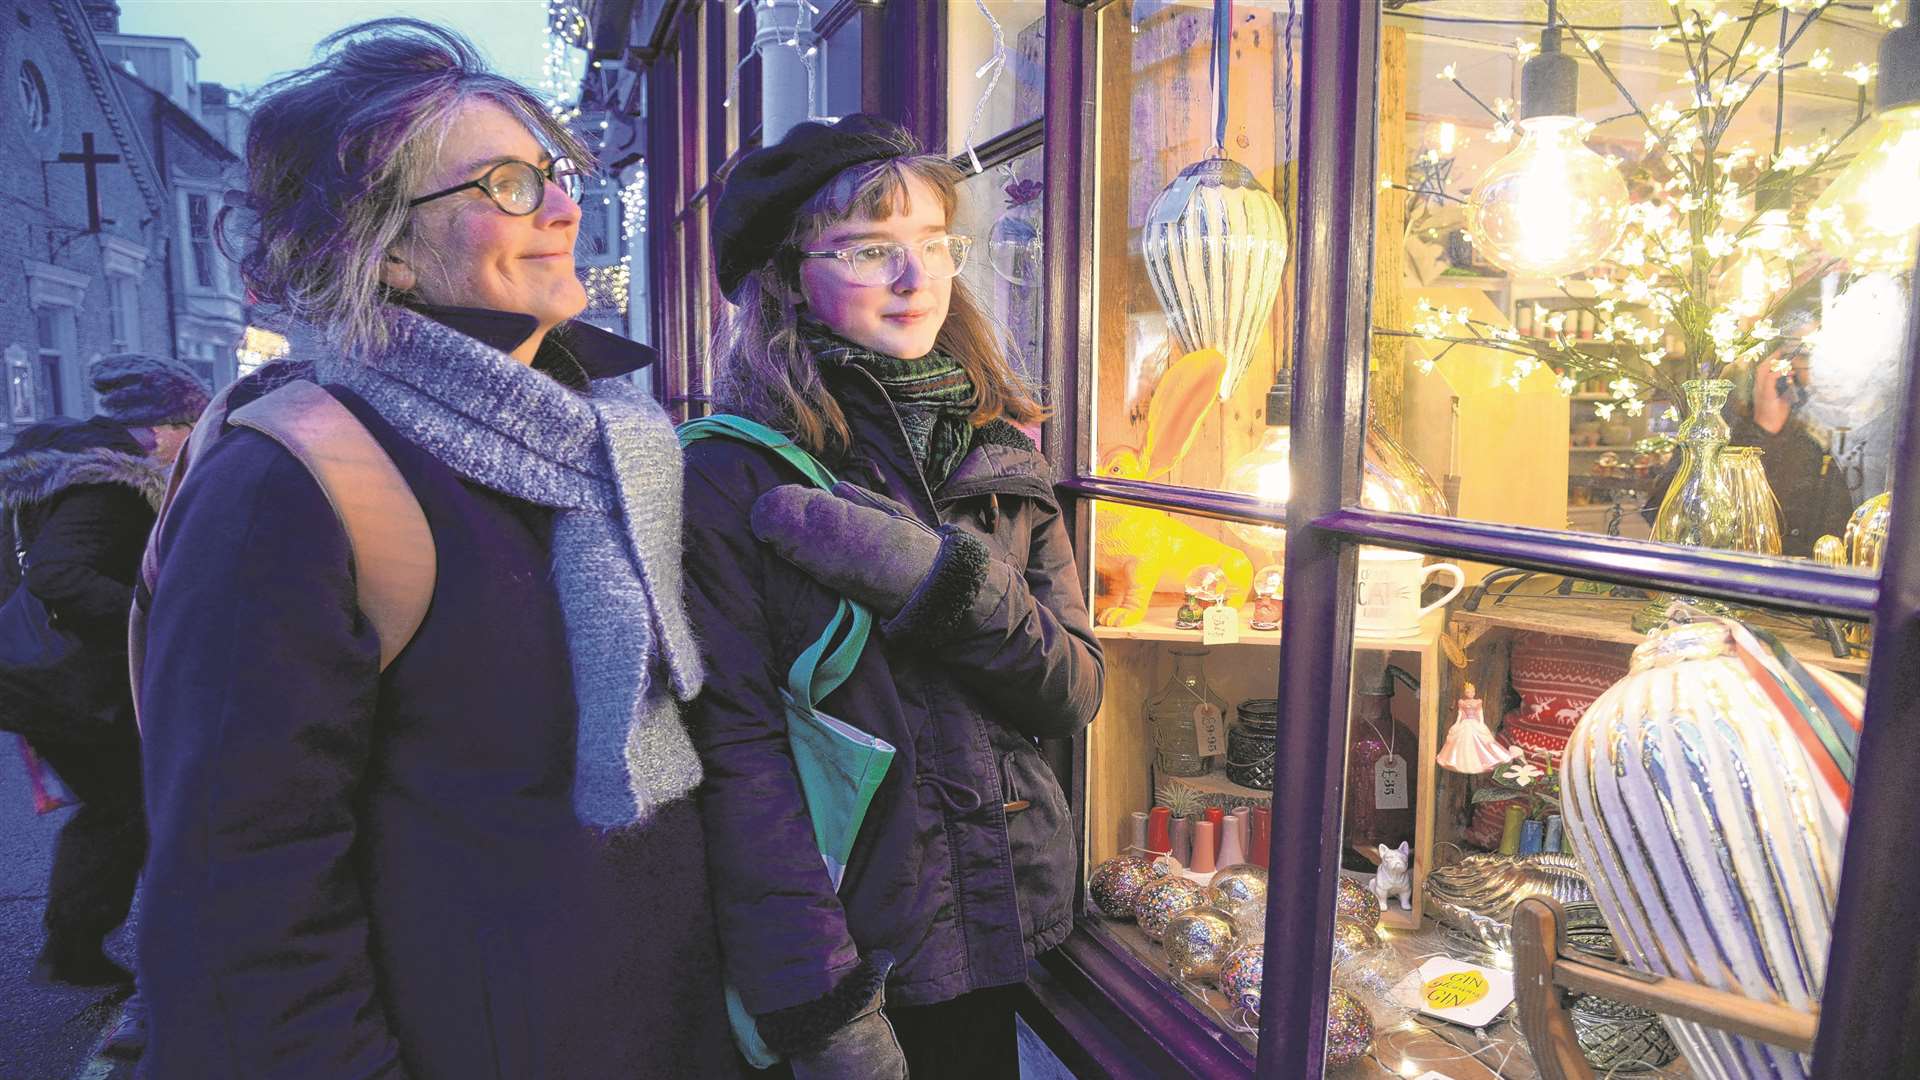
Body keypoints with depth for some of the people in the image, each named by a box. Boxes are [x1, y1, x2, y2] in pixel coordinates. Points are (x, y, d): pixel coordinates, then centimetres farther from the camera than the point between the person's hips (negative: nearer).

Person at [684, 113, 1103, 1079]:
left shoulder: (998, 454, 2)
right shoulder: (734, 472, -12)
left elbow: (1075, 696, -3)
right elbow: (738, 748, -16)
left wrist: (945, 579, -19)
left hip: (999, 920, 5)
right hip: (854, 940, -5)